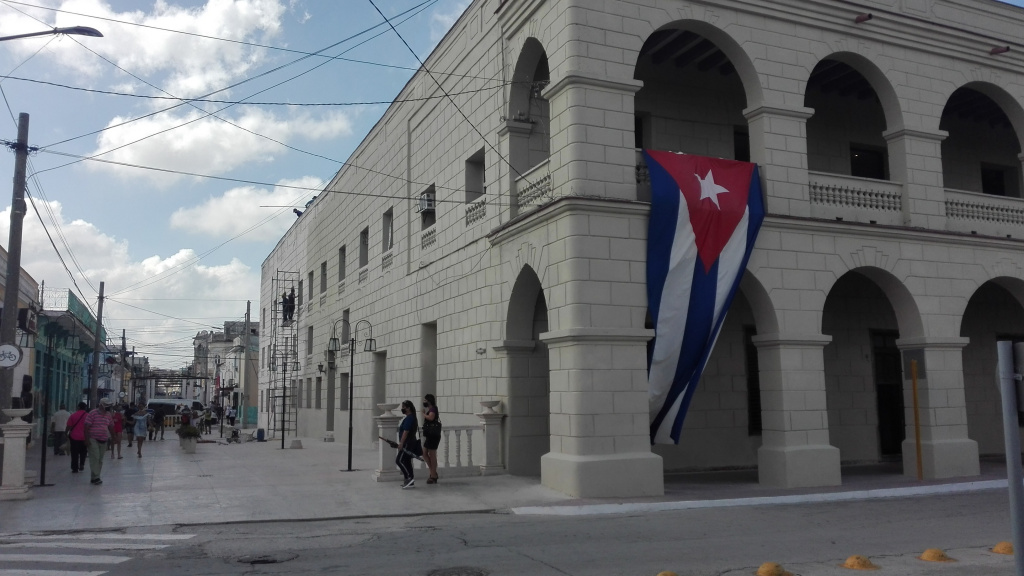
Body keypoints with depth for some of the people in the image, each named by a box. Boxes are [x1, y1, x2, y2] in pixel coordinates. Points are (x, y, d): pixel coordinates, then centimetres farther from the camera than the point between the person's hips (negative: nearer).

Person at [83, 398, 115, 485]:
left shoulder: (108, 415, 11)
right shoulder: (93, 413, -8)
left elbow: (111, 427, 22)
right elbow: (86, 426, -11)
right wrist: (87, 439, -16)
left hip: (103, 441, 6)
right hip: (93, 439, -6)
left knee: (100, 459, 7)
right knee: (95, 458, -13)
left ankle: (96, 477, 13)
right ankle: (95, 477, -13)